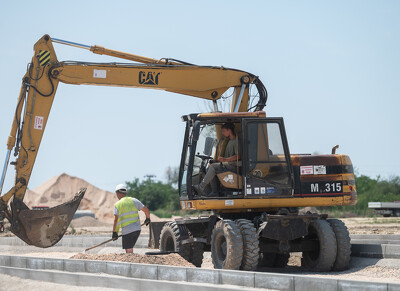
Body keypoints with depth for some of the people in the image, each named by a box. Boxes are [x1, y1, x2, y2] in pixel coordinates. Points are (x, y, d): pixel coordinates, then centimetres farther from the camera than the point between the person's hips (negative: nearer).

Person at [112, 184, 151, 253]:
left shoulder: (117, 205, -3)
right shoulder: (133, 200, 6)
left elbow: (116, 220, -11)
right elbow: (146, 210, 4)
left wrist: (114, 232, -6)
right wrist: (148, 219, 23)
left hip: (127, 231, -5)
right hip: (137, 229, 5)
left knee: (129, 251, 1)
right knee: (128, 249, 21)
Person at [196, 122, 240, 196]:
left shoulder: (236, 141, -7)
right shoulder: (229, 141, 25)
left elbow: (238, 156, -18)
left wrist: (225, 159, -27)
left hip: (234, 165, -9)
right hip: (228, 164, 9)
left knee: (213, 166, -22)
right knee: (210, 168, -7)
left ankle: (201, 187, -22)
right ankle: (214, 192, -11)